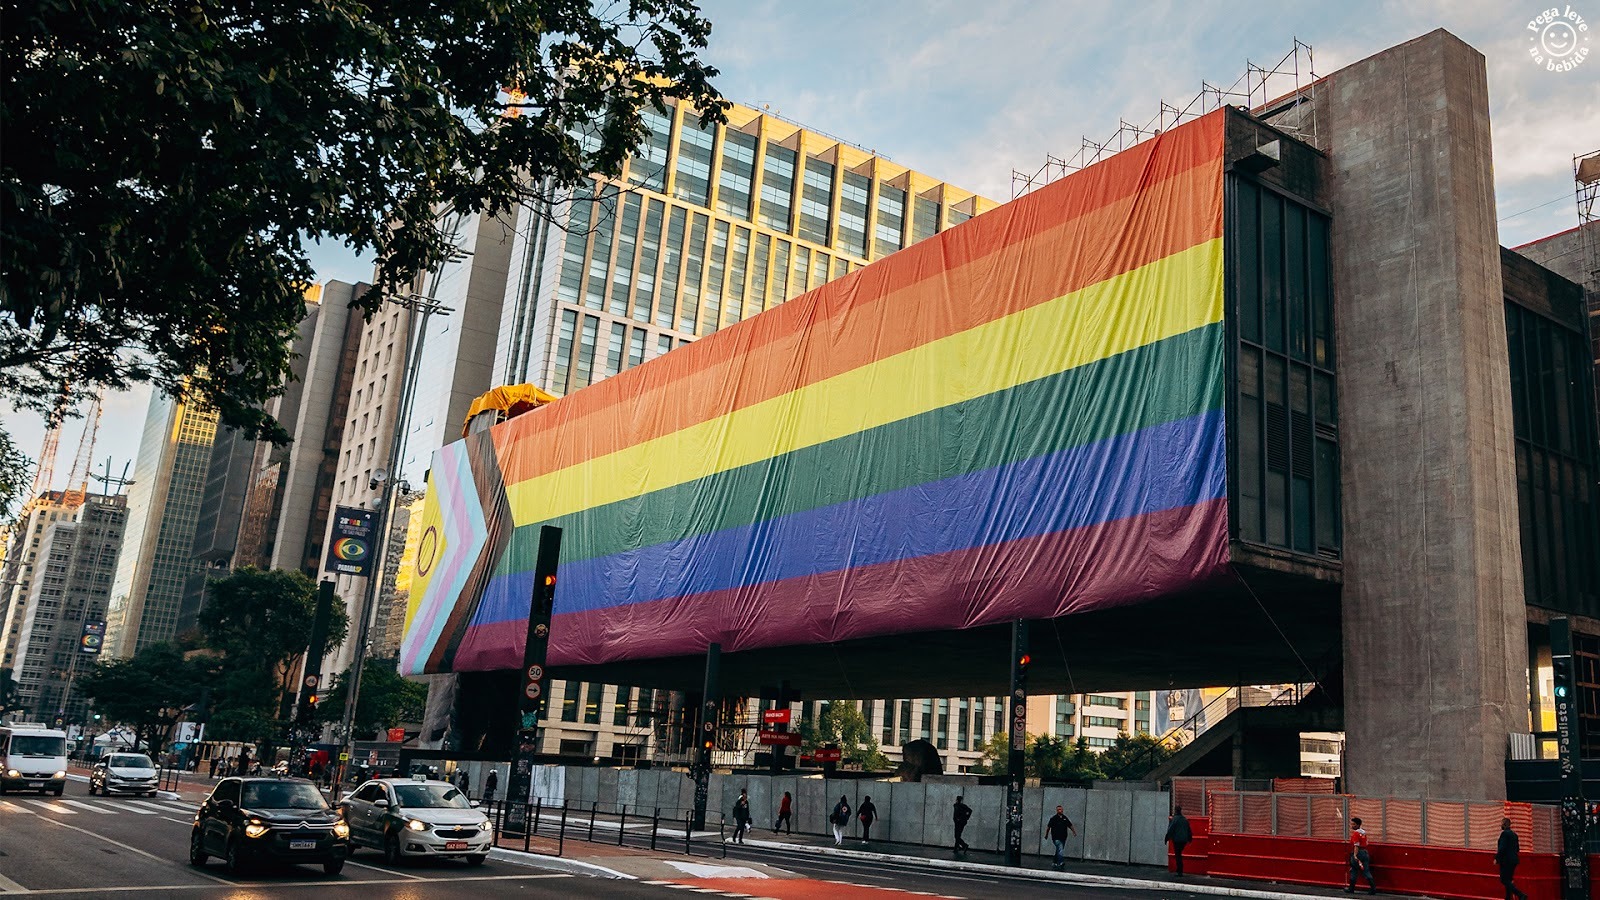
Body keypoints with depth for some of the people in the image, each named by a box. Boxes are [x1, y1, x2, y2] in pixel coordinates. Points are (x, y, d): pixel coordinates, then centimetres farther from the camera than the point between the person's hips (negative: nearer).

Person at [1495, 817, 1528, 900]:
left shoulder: (1504, 833, -13)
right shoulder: (1514, 834, 13)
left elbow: (1502, 848, -20)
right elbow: (1517, 849, 18)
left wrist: (1496, 858, -14)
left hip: (1506, 860, -9)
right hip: (1514, 859, 9)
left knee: (1504, 880, -7)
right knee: (1508, 880, 13)